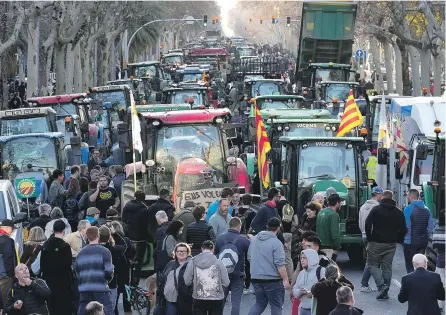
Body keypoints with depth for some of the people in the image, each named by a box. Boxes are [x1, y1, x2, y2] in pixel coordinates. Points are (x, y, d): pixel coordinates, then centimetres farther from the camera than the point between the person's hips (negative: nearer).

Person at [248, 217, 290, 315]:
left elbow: (249, 257, 18)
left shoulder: (255, 239, 7)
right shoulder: (276, 243, -15)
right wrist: (285, 279, -16)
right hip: (272, 279, -6)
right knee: (276, 306, 5)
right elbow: (280, 264, -20)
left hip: (256, 278, 6)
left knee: (260, 303, 18)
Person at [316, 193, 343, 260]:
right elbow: (335, 234, -20)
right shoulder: (333, 215, -16)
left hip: (320, 247, 9)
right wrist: (338, 247, -9)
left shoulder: (321, 213, 10)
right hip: (329, 248, -9)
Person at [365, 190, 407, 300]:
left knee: (372, 264, 6)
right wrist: (398, 240, 17)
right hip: (391, 244, 4)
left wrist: (369, 238, -1)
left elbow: (368, 225, -10)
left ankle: (381, 285, -14)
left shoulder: (376, 210, -5)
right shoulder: (399, 213, 8)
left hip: (376, 243, -4)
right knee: (387, 267, 9)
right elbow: (403, 229, 8)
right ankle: (384, 292, 9)